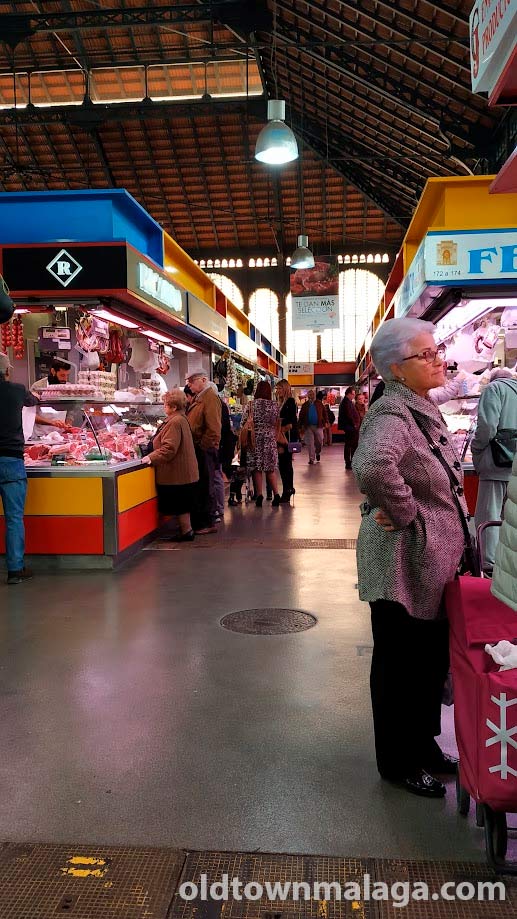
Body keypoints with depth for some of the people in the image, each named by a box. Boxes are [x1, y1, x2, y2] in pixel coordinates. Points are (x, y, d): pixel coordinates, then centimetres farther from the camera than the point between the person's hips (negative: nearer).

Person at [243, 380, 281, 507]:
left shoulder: (251, 405, -5)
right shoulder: (275, 406, 2)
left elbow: (244, 423, -5)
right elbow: (278, 425, 6)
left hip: (255, 440, -2)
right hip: (270, 439, 2)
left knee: (257, 468, 3)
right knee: (270, 468, 11)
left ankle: (259, 496, 1)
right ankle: (276, 494, 4)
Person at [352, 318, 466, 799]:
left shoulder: (424, 409, 9)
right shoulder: (392, 414, -22)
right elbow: (373, 466, -45)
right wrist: (404, 514, -29)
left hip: (434, 563, 9)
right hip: (404, 564, -9)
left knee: (432, 657, 22)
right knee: (401, 663, 8)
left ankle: (423, 743, 42)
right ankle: (399, 763, 29)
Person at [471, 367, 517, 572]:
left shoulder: (494, 388, 0)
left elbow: (487, 426, -15)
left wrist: (476, 449, 0)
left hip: (497, 464, -6)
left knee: (489, 517, -1)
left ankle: (491, 565, -3)